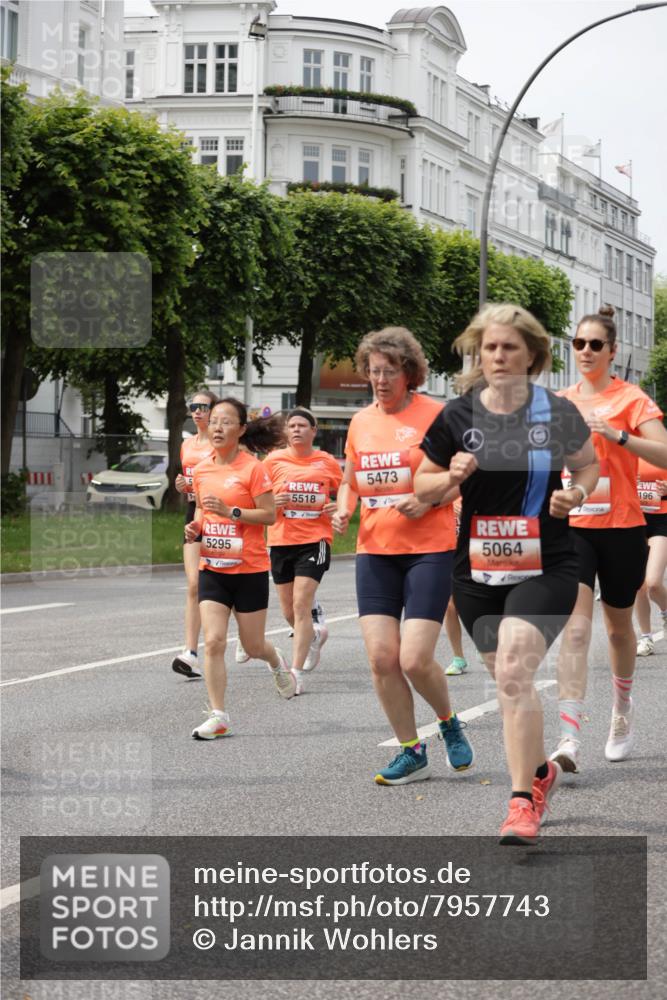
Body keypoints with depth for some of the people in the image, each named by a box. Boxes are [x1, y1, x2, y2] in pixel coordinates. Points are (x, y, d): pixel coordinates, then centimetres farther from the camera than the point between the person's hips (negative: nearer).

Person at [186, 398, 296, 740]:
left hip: (249, 570, -4)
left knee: (253, 646, 8)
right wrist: (195, 526, -1)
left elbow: (270, 515, -12)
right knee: (213, 641, -10)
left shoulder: (253, 468, -10)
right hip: (212, 568, 4)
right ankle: (218, 716, -7)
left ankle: (277, 663, 44)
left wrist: (230, 511, -22)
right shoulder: (201, 471, 5)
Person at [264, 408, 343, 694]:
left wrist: (338, 507, -5)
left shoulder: (327, 462, 3)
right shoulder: (273, 461, 3)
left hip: (314, 540, -3)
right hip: (281, 541, 3)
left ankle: (296, 672, -12)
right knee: (289, 611, 11)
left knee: (301, 604, -14)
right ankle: (315, 634, 44)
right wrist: (273, 503, -13)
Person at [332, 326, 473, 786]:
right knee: (381, 657, -3)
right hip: (374, 549, 5)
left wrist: (427, 499, -19)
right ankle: (412, 752, 13)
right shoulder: (361, 422, 11)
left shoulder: (435, 414, -5)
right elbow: (350, 481, 22)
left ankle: (450, 724, 19)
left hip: (429, 548, -5)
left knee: (415, 659, -12)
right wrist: (343, 510, 2)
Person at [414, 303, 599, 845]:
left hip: (545, 566, -3)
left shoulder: (558, 413, -4)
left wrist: (576, 493, -7)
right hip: (478, 570, 3)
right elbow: (423, 485, 9)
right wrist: (452, 476, -13)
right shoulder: (457, 416, -1)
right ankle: (540, 769, 38)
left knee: (513, 672, -20)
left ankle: (523, 802, -16)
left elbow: (589, 464, 14)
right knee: (508, 678, 13)